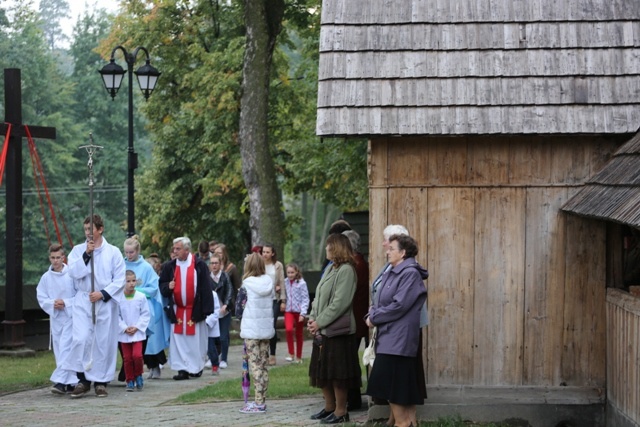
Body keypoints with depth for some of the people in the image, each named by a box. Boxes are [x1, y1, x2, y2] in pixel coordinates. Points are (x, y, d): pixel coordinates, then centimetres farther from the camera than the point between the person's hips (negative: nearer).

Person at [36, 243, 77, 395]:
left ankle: (60, 381, -16)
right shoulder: (46, 277, 3)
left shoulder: (72, 274, -10)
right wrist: (52, 303, -11)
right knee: (59, 351, 8)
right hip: (55, 317, 5)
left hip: (70, 316, -5)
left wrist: (66, 303, -16)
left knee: (65, 348, -12)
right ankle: (71, 382, 17)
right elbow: (41, 298, 7)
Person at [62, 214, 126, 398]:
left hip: (105, 302, -1)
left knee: (103, 342, 2)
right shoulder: (78, 250, 7)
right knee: (81, 339, -13)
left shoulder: (113, 252, 2)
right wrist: (87, 254, -15)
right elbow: (74, 273, -7)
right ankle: (83, 379, -3)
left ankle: (101, 381, 11)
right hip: (83, 302, 1)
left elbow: (120, 280, -1)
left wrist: (103, 294, -12)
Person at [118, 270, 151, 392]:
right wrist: (124, 328, -10)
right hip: (124, 333, 1)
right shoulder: (118, 298, -6)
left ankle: (138, 375, 11)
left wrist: (136, 327, -9)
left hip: (138, 332, -1)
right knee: (127, 358, 5)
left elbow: (145, 315, -1)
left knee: (137, 355, -14)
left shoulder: (141, 297, -6)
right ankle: (130, 381, 16)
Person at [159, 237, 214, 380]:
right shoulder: (170, 266, 5)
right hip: (177, 310, 3)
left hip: (195, 309, -3)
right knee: (178, 341, 1)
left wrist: (205, 309, -11)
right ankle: (182, 369, 4)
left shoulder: (199, 266, -6)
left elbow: (206, 289, -7)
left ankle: (196, 367, 16)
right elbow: (162, 284, 12)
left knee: (196, 340, 4)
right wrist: (168, 286, -12)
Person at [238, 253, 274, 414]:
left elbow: (241, 305, -2)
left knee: (255, 364, -5)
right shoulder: (269, 282, 3)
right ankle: (261, 400, 13)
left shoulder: (247, 284, -10)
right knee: (263, 365, 10)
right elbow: (273, 302, 8)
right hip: (266, 328, 5)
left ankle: (259, 402, -8)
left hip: (251, 329, -5)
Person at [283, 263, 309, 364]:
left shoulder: (301, 283, -8)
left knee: (299, 334, 9)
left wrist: (303, 313, -14)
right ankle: (291, 354, -13)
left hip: (299, 311, -2)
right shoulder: (285, 282, 4)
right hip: (288, 310, 2)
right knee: (289, 329, -22)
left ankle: (298, 357, 21)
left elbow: (305, 299, -8)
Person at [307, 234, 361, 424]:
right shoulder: (330, 268, 14)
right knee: (321, 371, 14)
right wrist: (312, 318, 0)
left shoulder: (346, 270, -13)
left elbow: (340, 303, -20)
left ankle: (341, 411, 6)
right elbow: (319, 297, 14)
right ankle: (329, 407, 25)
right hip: (322, 330, 9)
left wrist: (320, 322, -17)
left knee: (336, 373, -2)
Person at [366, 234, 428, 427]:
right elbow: (380, 302, 17)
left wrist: (374, 318, -11)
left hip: (399, 340, -9)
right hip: (387, 337, 9)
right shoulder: (391, 274, 15)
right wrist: (371, 315, -4)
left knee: (393, 385, -8)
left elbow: (399, 306, -19)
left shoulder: (410, 274, -12)